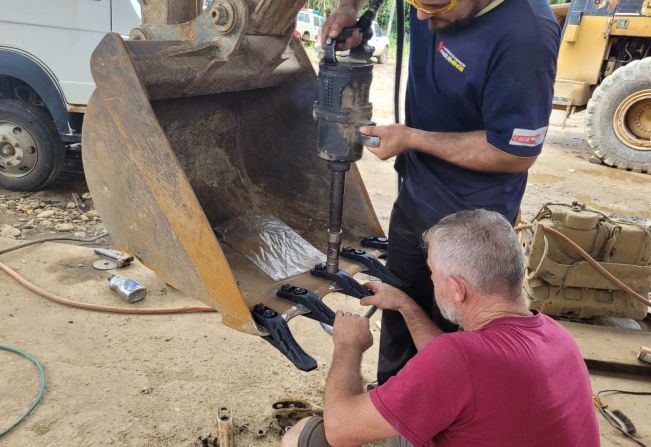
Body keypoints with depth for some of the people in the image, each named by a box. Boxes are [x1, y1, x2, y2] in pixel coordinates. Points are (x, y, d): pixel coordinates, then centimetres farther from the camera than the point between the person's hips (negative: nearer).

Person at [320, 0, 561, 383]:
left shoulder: (525, 35, -29)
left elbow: (518, 154, -25)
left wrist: (412, 139, -21)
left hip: (469, 220, -7)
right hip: (415, 195, 8)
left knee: (448, 328, 12)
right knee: (399, 313, 23)